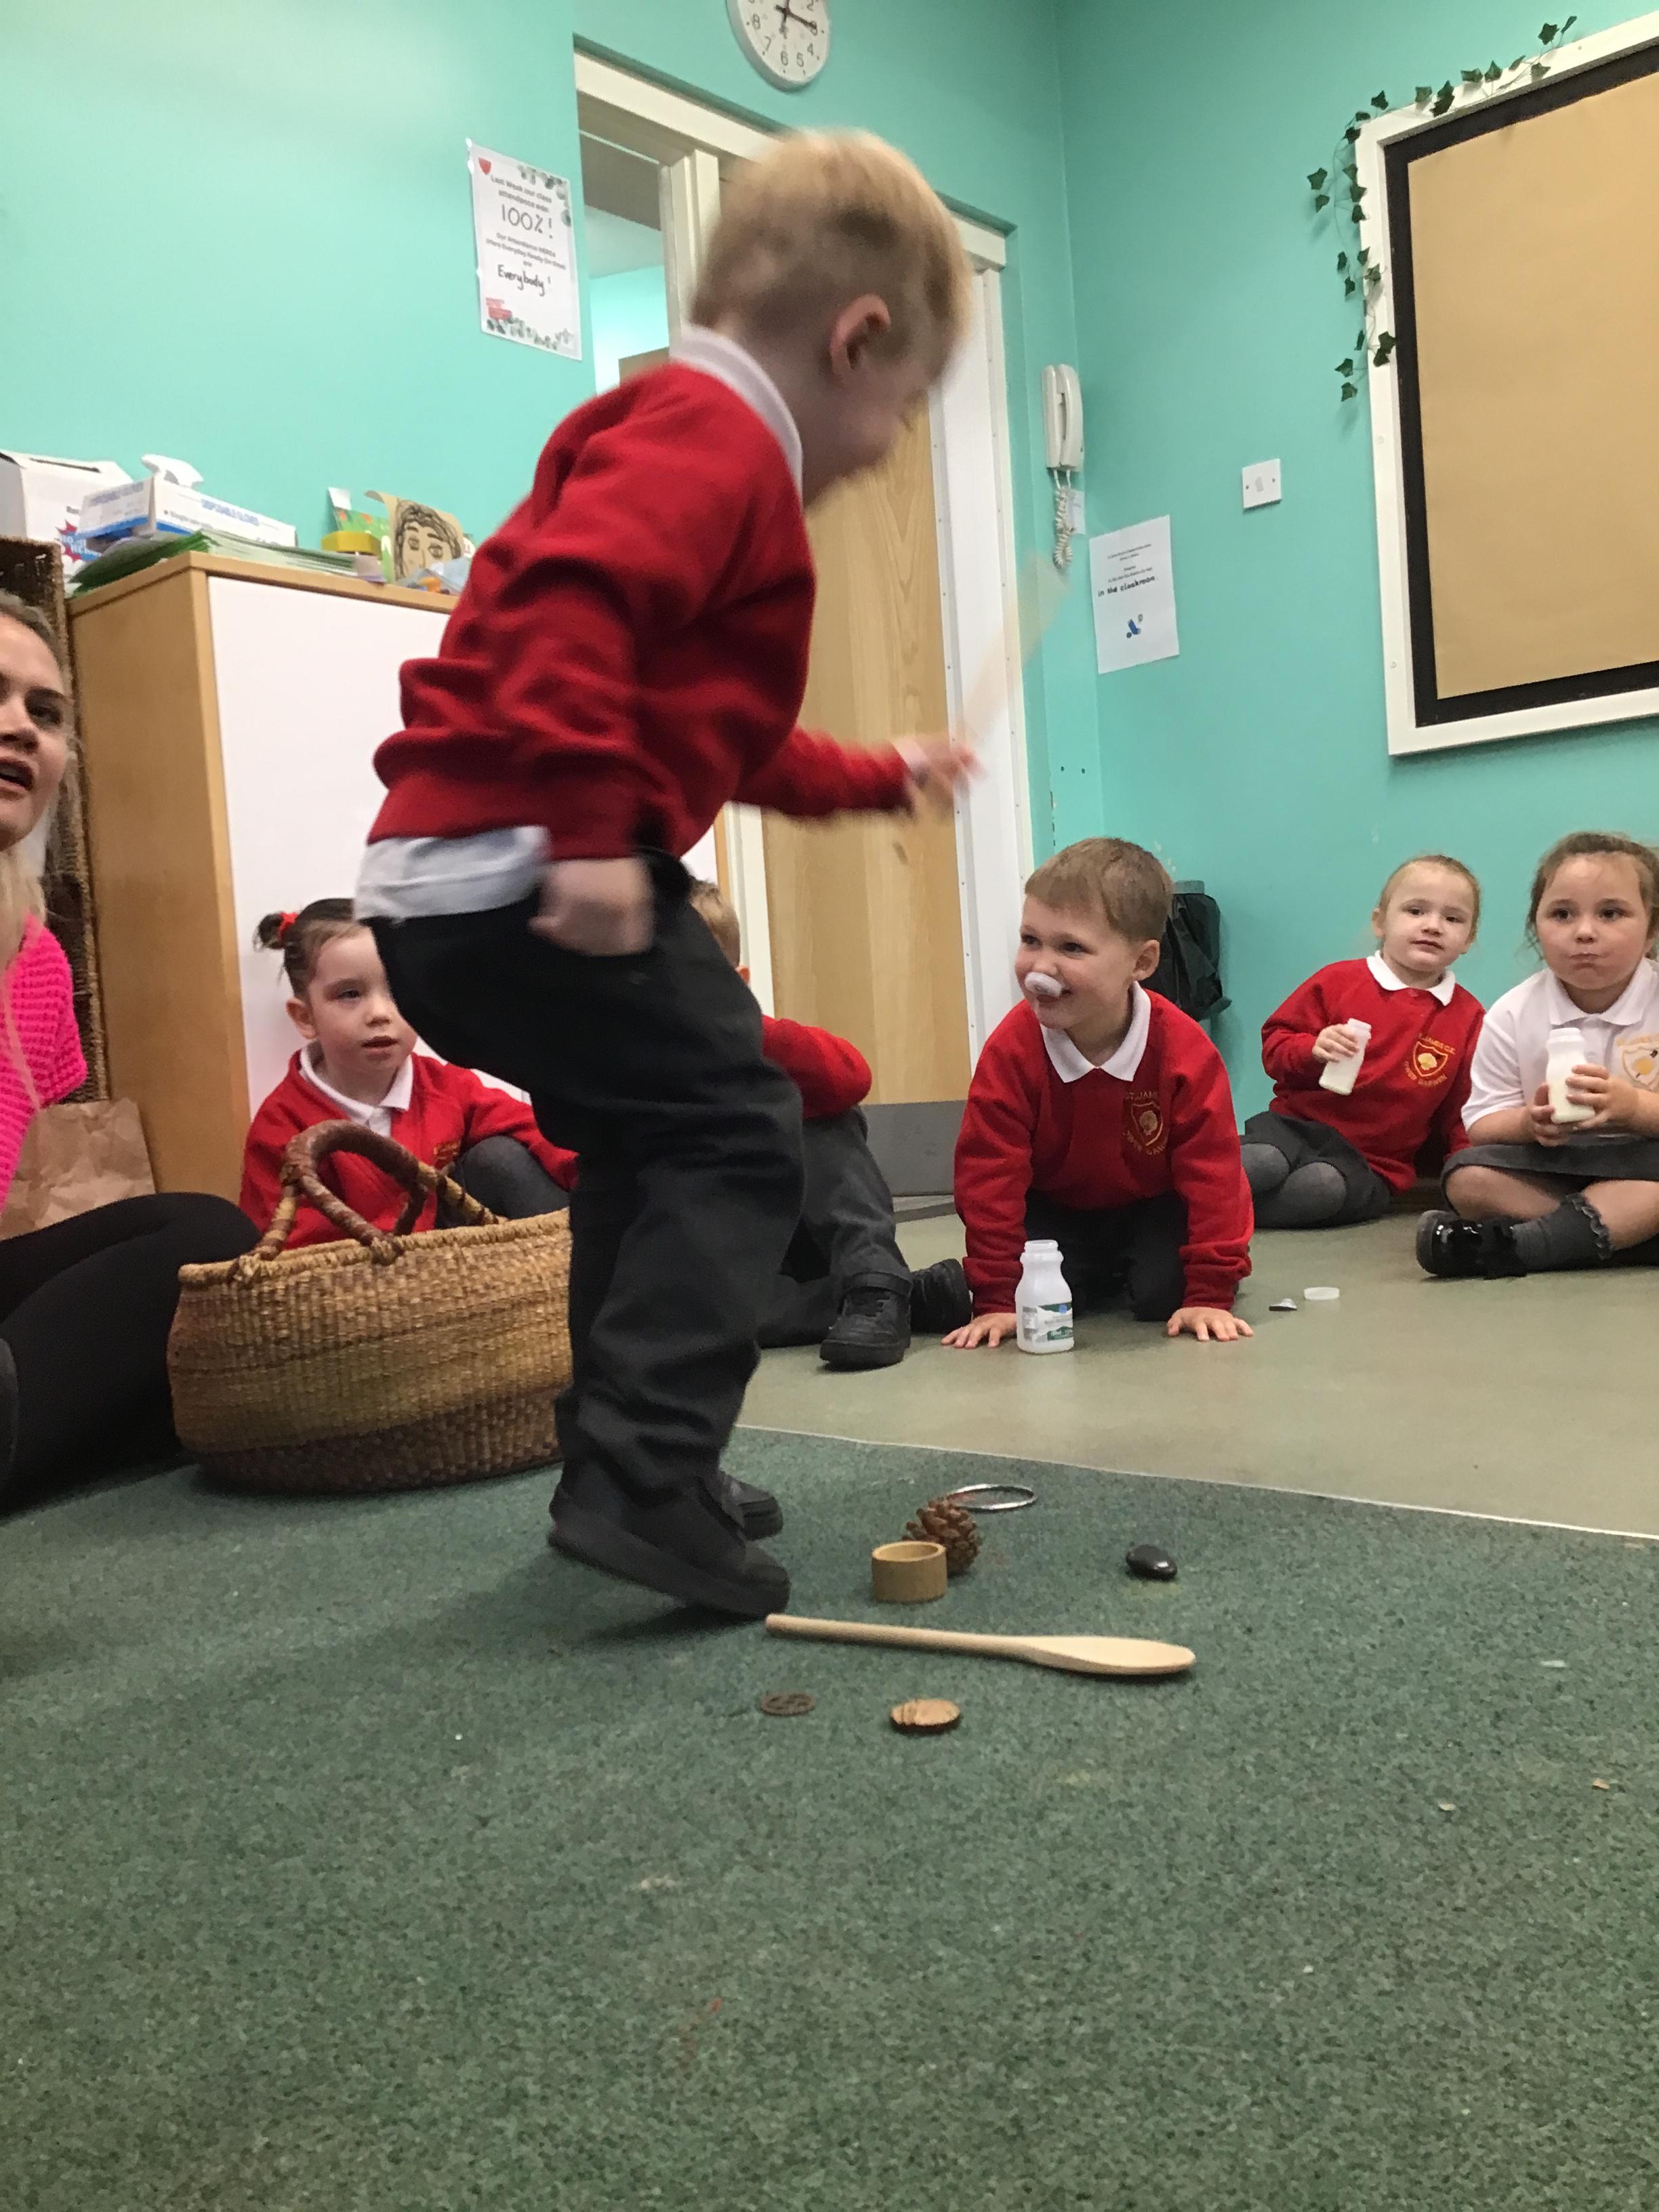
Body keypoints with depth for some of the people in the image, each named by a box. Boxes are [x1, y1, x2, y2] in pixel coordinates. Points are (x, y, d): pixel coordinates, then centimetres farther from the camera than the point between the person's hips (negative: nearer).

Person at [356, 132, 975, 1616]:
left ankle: (623, 1466, 26)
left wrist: (877, 778, 42)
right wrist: (588, 832, -31)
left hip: (451, 880, 11)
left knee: (656, 1146, 18)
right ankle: (647, 1483, -12)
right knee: (739, 1136, -9)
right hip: (525, 878, -11)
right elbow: (568, 603, -26)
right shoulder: (716, 434, -6)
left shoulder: (681, 435, 29)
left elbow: (715, 734, 36)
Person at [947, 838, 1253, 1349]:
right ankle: (1098, 1279, 16)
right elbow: (990, 1173, -23)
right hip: (1055, 1209, 1)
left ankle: (1131, 1271, 15)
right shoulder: (1011, 1050, -26)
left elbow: (1213, 1171, -20)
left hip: (1154, 1206, -1)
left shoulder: (1185, 1052, -26)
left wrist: (1211, 1293, -24)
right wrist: (997, 1298, -25)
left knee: (1165, 1295, -22)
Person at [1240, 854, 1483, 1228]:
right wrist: (1313, 1050, -17)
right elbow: (1275, 1043, 5)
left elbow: (1460, 1113, 15)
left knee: (1326, 1185, -35)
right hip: (1297, 1123, -1)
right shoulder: (1339, 980, 3)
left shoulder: (1467, 1018, 10)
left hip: (1372, 1162, 1)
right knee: (1265, 1162, -37)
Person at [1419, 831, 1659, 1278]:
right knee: (1466, 1179, -25)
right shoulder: (1513, 1016, -3)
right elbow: (1482, 1126, -3)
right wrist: (1529, 1123, -25)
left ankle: (1510, 1246, -39)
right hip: (1550, 1167, 2)